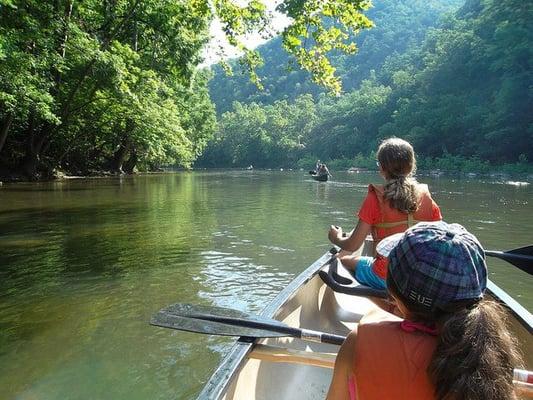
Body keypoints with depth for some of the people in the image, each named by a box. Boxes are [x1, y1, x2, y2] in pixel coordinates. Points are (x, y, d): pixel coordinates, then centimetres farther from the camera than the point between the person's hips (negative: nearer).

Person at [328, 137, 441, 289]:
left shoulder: (375, 198, -13)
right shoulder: (425, 197, -3)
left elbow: (352, 246, -12)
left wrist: (337, 238, 9)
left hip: (384, 278, -4)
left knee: (342, 258, 19)